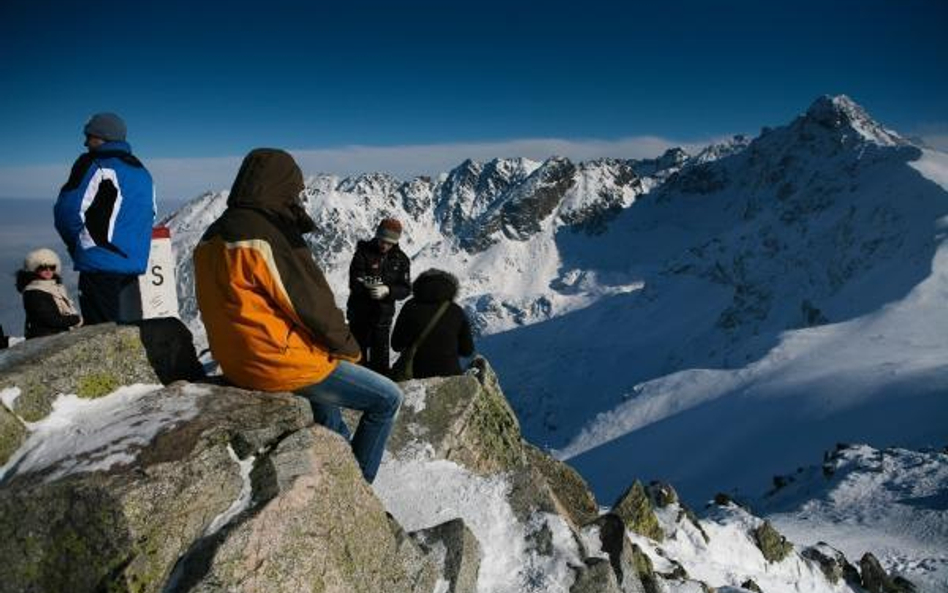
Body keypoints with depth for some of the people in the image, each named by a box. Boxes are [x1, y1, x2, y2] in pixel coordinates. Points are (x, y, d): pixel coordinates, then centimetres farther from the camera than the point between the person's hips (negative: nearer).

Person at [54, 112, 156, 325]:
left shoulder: (93, 164, -6)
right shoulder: (143, 171, 17)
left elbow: (69, 210, -10)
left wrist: (76, 245, 6)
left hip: (101, 263, -8)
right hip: (136, 264, 8)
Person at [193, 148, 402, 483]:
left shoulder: (213, 236, 8)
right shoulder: (265, 235, -20)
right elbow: (312, 305, -19)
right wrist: (349, 348, -1)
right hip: (281, 364, -10)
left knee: (327, 370, 36)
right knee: (387, 399, 1)